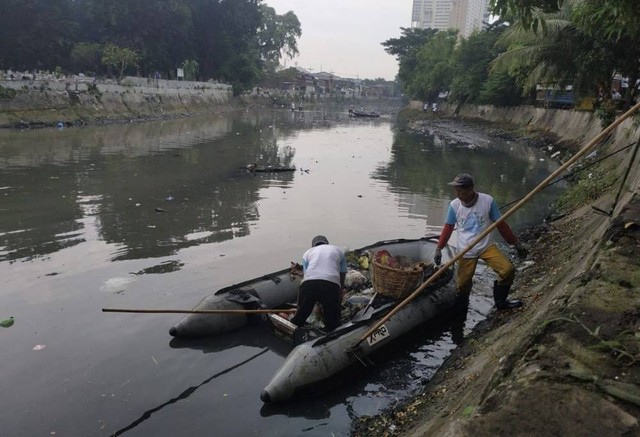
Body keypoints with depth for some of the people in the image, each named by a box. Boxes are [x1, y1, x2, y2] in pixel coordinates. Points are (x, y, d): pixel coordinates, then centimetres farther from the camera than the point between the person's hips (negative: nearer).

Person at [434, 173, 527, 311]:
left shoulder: (487, 201, -13)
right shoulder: (454, 205, -9)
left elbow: (501, 224, -3)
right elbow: (448, 228, 0)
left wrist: (516, 243, 1)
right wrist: (439, 248, -7)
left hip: (486, 247, 0)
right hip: (465, 252, 0)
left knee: (508, 269, -16)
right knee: (462, 284, 2)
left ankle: (500, 302, 7)